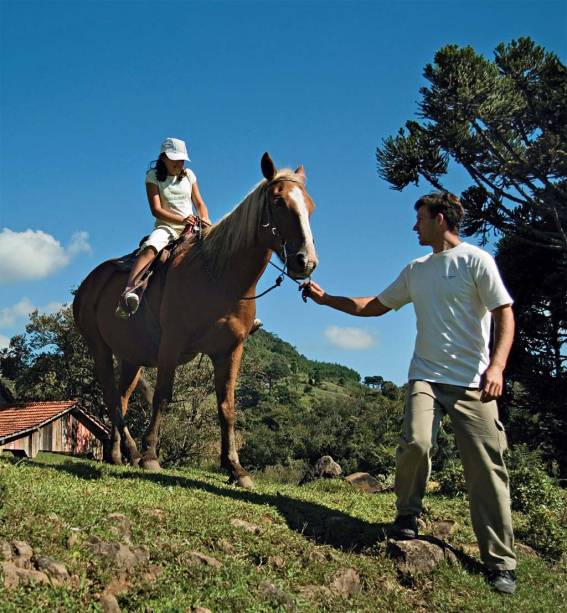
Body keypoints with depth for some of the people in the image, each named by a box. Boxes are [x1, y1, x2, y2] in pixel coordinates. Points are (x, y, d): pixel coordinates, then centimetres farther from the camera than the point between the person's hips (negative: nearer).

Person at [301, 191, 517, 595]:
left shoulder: (476, 260, 0)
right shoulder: (416, 270, 18)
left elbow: (505, 315, -6)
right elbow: (375, 306, 26)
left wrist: (497, 366, -20)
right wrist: (326, 299, 22)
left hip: (472, 382, -4)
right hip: (426, 377, 4)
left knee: (487, 467, -4)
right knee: (416, 442, -20)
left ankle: (501, 563, 6)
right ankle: (408, 514, 7)